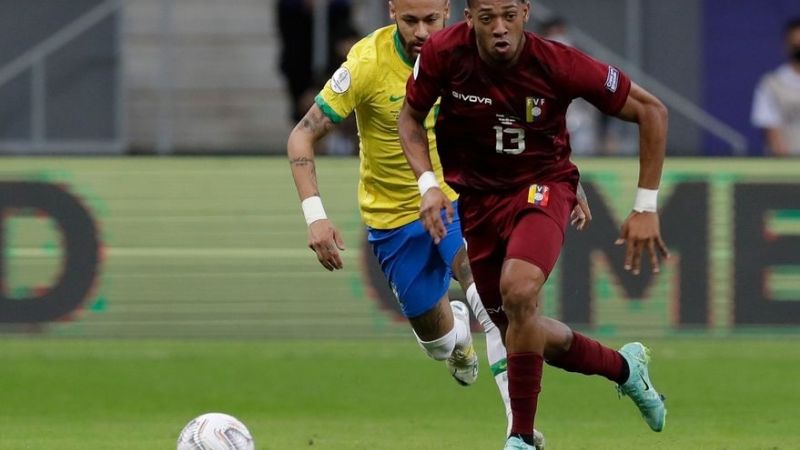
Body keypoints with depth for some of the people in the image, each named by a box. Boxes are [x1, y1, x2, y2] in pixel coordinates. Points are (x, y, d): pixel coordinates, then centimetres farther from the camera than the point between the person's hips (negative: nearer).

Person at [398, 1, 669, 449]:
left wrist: (646, 207, -12)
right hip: (476, 195, 4)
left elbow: (650, 110, -12)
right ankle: (624, 367, 39)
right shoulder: (444, 53, -19)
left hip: (542, 186, -4)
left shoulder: (560, 64, -24)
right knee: (515, 328, 10)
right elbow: (410, 116, 1)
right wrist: (428, 183, -15)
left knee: (518, 291, -31)